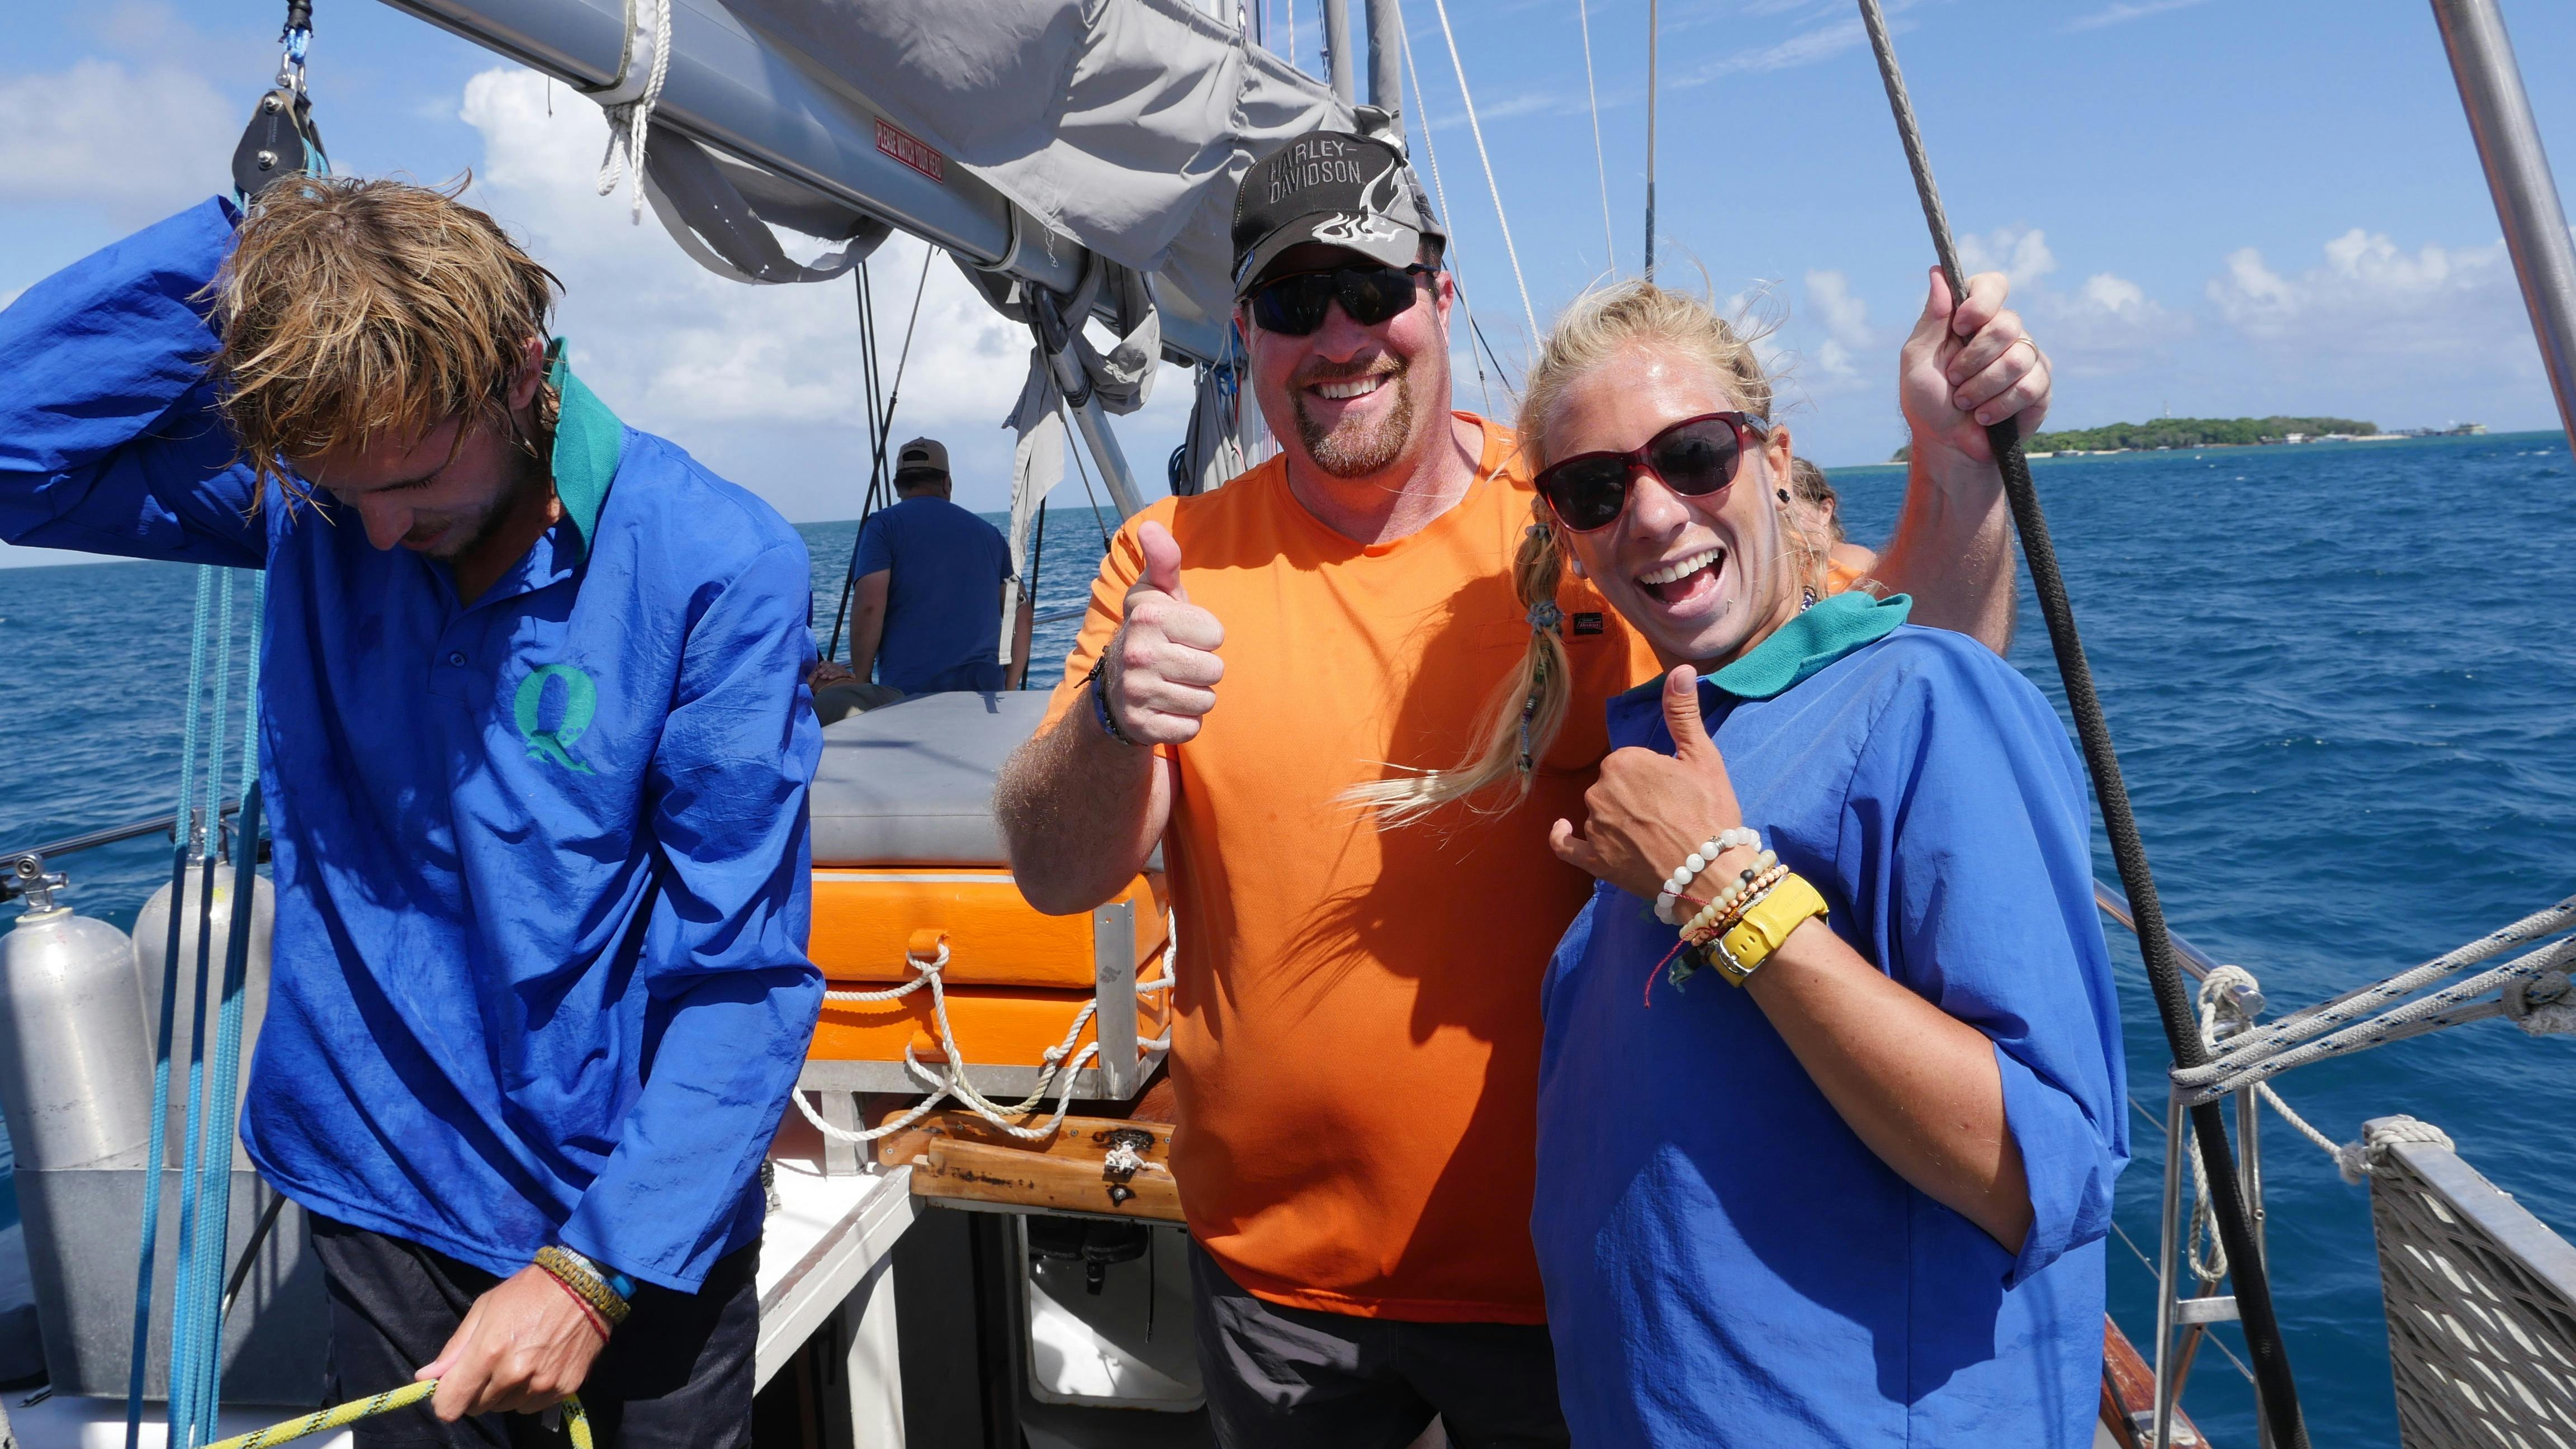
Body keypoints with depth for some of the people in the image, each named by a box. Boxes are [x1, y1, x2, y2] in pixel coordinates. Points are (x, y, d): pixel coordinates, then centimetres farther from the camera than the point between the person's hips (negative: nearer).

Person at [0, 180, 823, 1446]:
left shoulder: (717, 569, -21)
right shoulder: (311, 498, -6)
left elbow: (742, 979, -19)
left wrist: (595, 1270, -21)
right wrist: (247, 240, -18)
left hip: (641, 1205, -3)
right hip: (386, 1188, 3)